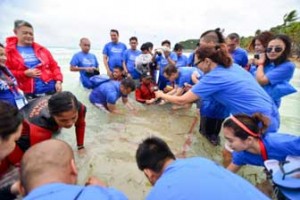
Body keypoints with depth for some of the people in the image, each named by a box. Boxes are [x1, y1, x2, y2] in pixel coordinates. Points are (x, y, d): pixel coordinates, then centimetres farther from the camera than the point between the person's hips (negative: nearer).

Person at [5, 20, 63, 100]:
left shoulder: (41, 49, 14)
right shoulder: (8, 52, 4)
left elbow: (54, 66, 11)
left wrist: (58, 81, -3)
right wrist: (25, 73, -13)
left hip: (50, 90, 3)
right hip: (29, 95, -3)